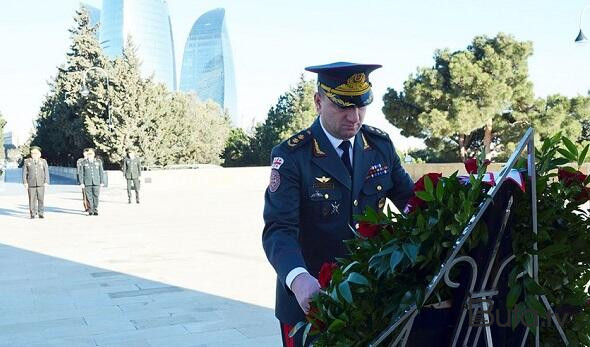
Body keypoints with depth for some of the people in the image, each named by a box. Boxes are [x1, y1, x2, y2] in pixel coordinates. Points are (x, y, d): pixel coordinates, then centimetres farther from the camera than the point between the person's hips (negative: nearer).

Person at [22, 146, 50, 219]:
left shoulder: (43, 161, 8)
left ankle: (41, 213, 5)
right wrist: (25, 182, -2)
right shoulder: (27, 161, 8)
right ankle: (33, 214, 7)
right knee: (32, 199, 0)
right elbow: (24, 172, 6)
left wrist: (46, 182, -4)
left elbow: (46, 172, 5)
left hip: (41, 184, 0)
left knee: (41, 199, -2)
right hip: (31, 184, 0)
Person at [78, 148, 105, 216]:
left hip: (96, 182, 1)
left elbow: (101, 172, 9)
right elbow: (81, 173, 4)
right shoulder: (83, 162, 4)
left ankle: (95, 211, 7)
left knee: (95, 197, -1)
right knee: (89, 197, -2)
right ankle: (90, 211, 5)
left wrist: (102, 182, 5)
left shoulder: (98, 162, 8)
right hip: (87, 183, -1)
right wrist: (81, 183, -3)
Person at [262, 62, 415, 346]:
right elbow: (279, 229, -23)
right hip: (310, 298, -4)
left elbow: (410, 198, 7)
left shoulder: (381, 145, -1)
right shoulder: (291, 156, -15)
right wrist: (298, 278, -42)